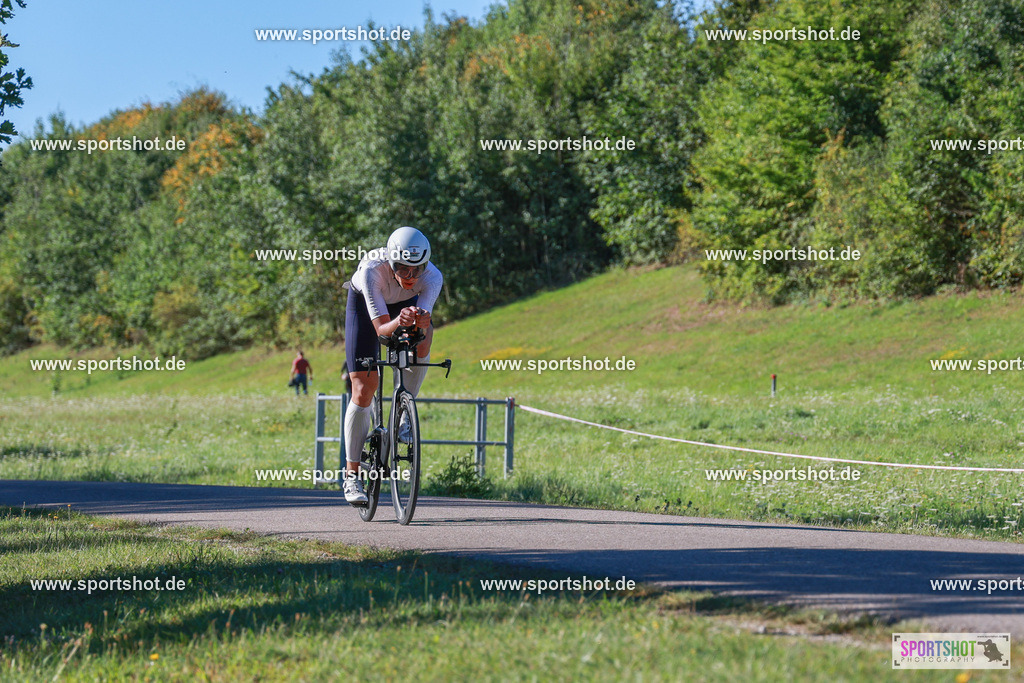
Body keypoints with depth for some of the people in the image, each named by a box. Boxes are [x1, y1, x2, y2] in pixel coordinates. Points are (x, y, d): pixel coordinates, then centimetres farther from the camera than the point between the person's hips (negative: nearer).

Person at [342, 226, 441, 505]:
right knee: (363, 391, -9)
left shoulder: (432, 277, -34)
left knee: (422, 340, -33)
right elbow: (381, 328, -43)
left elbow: (422, 326, -41)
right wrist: (399, 322, -64)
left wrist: (421, 320, -64)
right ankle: (351, 476, 1)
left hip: (406, 303, 2)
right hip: (364, 303, -2)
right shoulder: (372, 270, -40)